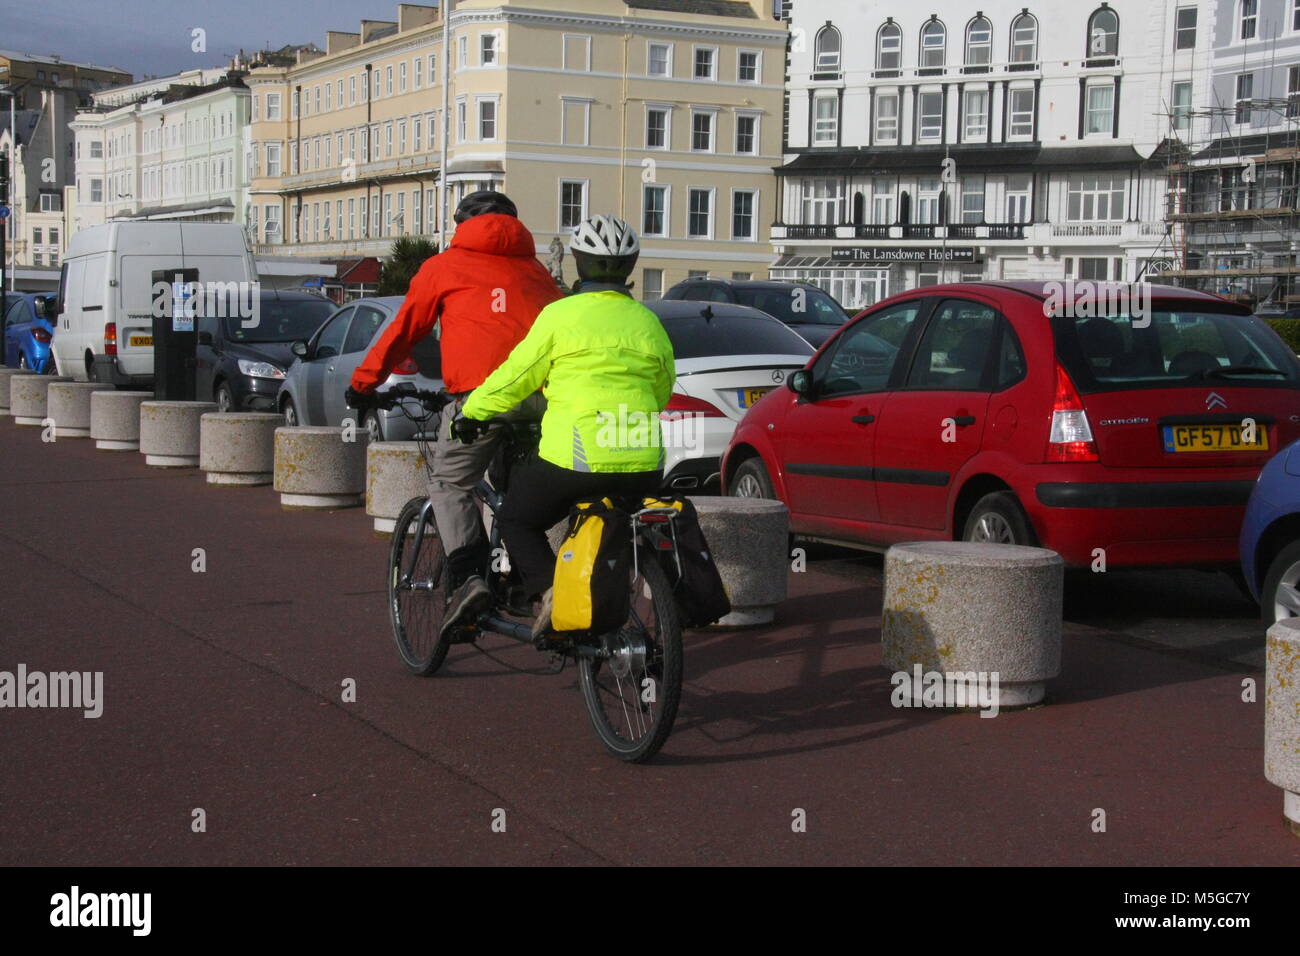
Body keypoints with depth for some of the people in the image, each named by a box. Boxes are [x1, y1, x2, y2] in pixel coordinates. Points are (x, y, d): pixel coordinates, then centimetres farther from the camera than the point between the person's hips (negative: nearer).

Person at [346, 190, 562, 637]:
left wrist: (363, 383, 29)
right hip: (543, 394, 4)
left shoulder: (444, 267, 20)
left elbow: (403, 331, 19)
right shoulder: (534, 269, 30)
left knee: (450, 483, 6)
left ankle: (468, 577, -13)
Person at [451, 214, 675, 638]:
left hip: (576, 459, -4)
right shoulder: (648, 322, 9)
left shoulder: (561, 316, -3)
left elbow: (515, 377, 1)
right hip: (643, 466, 4)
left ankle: (547, 588, -6)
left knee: (516, 521, 15)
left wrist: (470, 413, 15)